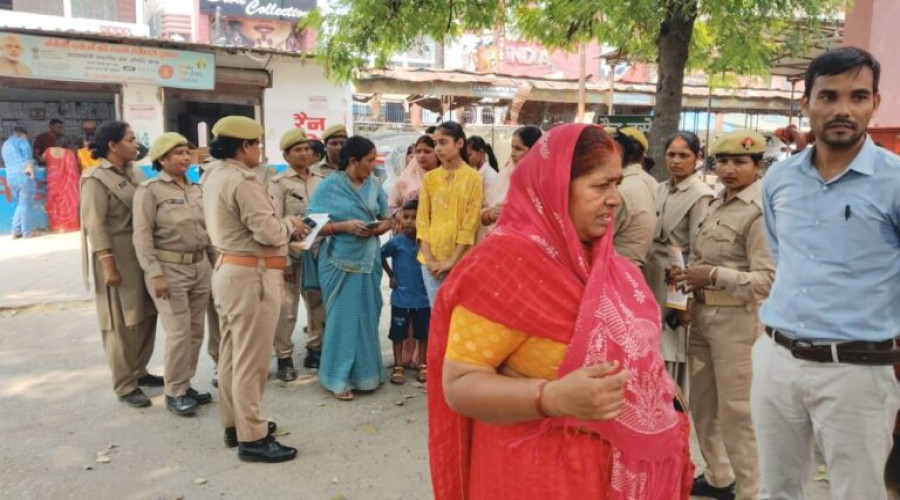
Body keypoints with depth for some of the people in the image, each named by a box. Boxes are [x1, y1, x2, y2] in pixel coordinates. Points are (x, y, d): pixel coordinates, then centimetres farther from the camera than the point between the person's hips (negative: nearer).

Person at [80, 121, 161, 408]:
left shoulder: (133, 173, 11)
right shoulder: (96, 180, -11)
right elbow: (95, 226, -15)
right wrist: (109, 266, -20)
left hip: (143, 254, 7)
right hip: (118, 257, -7)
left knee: (145, 317, 13)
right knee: (121, 324, 2)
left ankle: (139, 372, 29)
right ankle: (125, 386, 13)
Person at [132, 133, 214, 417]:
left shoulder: (196, 189, 11)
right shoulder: (150, 190, -7)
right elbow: (142, 236, -11)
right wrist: (155, 274, -18)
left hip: (200, 266, 6)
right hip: (170, 268, -6)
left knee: (196, 331, 9)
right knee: (179, 333, -5)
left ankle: (186, 385, 23)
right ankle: (174, 393, 10)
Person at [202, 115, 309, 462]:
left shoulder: (214, 176, 13)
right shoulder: (243, 180, -18)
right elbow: (268, 232, -22)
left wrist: (283, 228, 7)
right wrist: (290, 225, -2)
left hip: (227, 269, 10)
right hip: (251, 276, -10)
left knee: (231, 354, 16)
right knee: (251, 359, -3)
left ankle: (235, 425, 29)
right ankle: (252, 438, 7)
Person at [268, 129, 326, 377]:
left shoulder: (320, 182, 11)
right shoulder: (279, 184, -3)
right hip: (291, 254, -5)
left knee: (318, 304, 12)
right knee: (286, 308, -2)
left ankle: (315, 350, 27)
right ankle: (284, 358, 10)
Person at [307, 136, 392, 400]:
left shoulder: (374, 185, 7)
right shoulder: (329, 186, -6)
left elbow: (387, 219, 11)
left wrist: (377, 229, -11)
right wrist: (345, 226, -20)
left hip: (369, 261, 4)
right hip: (340, 263, -4)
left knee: (367, 316, 11)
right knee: (343, 318, 0)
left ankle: (365, 372, 26)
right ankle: (340, 378, 12)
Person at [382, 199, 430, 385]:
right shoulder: (396, 242, -9)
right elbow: (380, 255, 5)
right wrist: (391, 275, 4)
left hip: (423, 298, 2)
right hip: (401, 298, -1)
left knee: (423, 334, 13)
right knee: (398, 334, 9)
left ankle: (422, 365, 28)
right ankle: (398, 367, 22)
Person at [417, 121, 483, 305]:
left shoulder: (473, 177, -2)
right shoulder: (429, 178, 8)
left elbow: (470, 224, -6)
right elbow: (422, 220, 6)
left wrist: (452, 259, -11)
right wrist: (428, 257, -5)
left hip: (461, 260, -3)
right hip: (432, 260, 3)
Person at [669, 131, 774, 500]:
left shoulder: (760, 211, -14)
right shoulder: (717, 205, 13)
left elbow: (769, 278, -20)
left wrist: (715, 276, -24)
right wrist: (687, 275, 2)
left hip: (737, 318, -9)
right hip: (703, 314, 9)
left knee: (736, 411, 1)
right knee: (702, 404, 18)